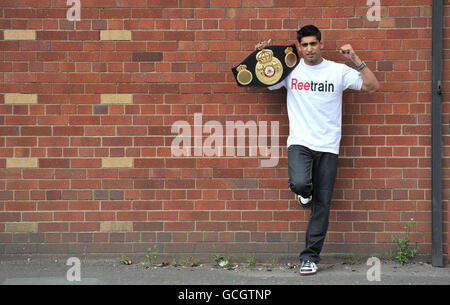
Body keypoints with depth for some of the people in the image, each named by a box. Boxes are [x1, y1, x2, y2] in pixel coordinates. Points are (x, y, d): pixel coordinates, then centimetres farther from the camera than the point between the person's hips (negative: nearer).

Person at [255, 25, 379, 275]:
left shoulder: (338, 71, 3)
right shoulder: (289, 70, 5)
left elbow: (372, 86, 0)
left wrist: (355, 59, -7)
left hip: (328, 147, 1)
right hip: (299, 143, -1)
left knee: (322, 205, 1)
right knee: (300, 184, -29)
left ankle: (310, 257, 11)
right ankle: (306, 193, 10)